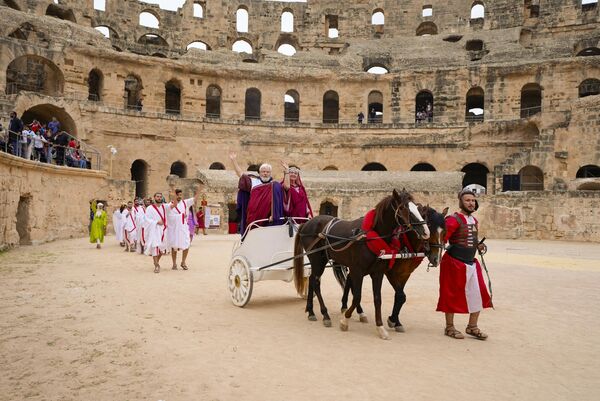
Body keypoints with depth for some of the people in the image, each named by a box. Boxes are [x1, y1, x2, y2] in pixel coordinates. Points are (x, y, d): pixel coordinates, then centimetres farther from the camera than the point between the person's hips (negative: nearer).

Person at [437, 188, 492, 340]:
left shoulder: (474, 221, 11)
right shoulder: (454, 219, -15)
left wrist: (478, 246, 7)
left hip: (471, 263, 8)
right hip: (454, 263, -8)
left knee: (478, 295, 9)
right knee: (452, 295, 4)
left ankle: (472, 327, 24)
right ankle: (449, 327, 19)